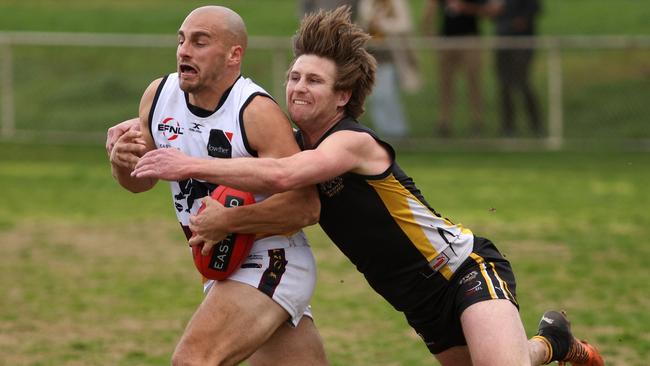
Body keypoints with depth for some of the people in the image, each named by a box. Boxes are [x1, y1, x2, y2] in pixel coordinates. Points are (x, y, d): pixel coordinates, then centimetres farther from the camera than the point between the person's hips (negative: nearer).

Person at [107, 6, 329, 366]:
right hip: (222, 268, 8)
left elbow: (305, 207, -25)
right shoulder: (159, 95, 0)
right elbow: (141, 180, 15)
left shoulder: (257, 113, -21)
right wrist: (123, 162, -8)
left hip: (269, 264, -8)